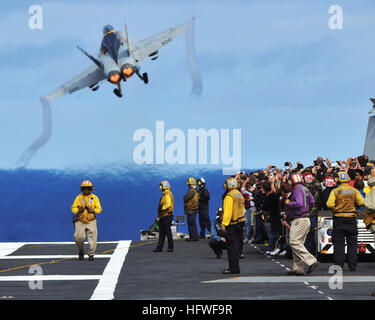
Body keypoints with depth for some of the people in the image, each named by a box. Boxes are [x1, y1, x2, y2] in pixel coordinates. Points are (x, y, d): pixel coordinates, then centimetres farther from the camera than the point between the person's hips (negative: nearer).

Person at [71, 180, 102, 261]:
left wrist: (93, 210, -16)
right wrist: (78, 210, -14)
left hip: (91, 222, 0)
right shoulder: (79, 197, 6)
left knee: (92, 238, -10)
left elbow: (99, 209, 4)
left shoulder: (94, 198, 5)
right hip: (80, 222, 0)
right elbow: (73, 208, 7)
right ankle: (81, 252, 14)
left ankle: (91, 255, -2)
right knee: (78, 237, -11)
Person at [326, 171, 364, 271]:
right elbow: (361, 202, -6)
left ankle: (339, 265, 2)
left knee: (338, 243, 4)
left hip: (338, 219, -2)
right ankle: (352, 265, 8)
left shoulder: (335, 191, -6)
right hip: (351, 219, 2)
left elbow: (329, 204, -15)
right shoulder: (354, 191, 0)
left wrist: (334, 208, 5)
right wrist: (353, 204, 12)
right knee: (352, 243, 9)